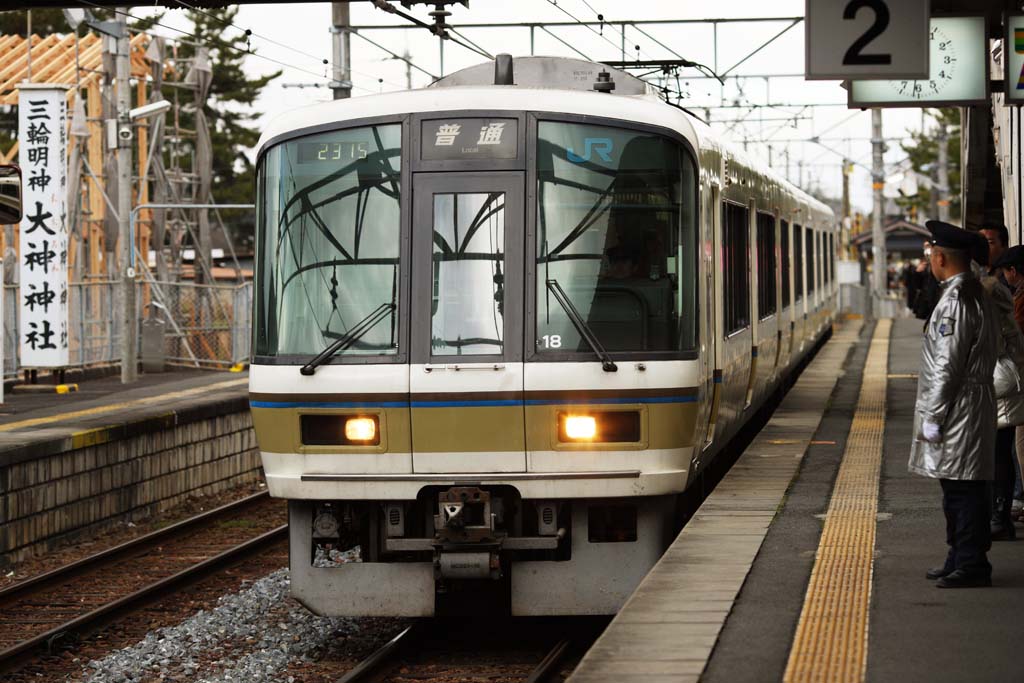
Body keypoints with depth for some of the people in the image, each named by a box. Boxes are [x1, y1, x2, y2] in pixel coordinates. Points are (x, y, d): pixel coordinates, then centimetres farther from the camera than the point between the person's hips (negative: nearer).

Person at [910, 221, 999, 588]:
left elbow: (947, 366, -20)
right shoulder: (976, 294, 15)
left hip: (958, 409, -10)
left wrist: (932, 417, -16)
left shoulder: (955, 301, -18)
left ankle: (970, 565, -3)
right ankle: (961, 559, 21)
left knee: (962, 489, -6)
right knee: (961, 489, 15)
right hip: (976, 403, 10)